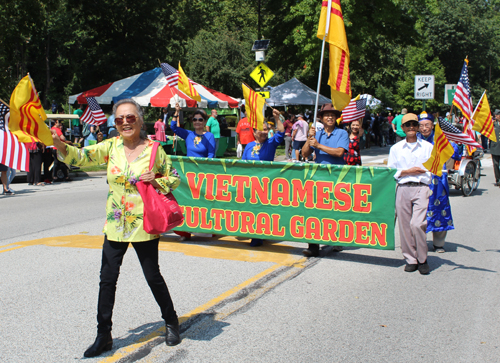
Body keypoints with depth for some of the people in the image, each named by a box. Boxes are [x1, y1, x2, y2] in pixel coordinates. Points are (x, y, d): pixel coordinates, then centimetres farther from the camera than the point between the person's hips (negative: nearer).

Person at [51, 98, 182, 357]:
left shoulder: (153, 149, -5)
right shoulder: (111, 146, 1)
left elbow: (174, 178, 3)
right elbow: (81, 157, -10)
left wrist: (156, 181, -16)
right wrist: (58, 144, -28)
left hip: (144, 225, -3)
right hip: (115, 226, 3)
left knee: (153, 276, 8)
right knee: (107, 280, 5)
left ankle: (171, 322, 31)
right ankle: (103, 335, 19)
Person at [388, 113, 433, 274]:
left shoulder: (428, 147, 12)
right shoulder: (395, 148, 14)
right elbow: (391, 171, 9)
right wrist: (408, 171, -5)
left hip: (422, 188, -2)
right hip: (403, 188, 2)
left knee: (417, 224, -16)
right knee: (404, 226, 1)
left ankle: (422, 259, 0)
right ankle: (410, 259, 14)